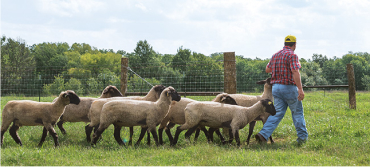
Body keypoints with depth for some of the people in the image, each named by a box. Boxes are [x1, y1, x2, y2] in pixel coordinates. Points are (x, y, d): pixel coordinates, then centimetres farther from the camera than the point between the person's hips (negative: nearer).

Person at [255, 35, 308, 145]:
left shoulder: (276, 55, 12)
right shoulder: (292, 55, -11)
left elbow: (267, 69, 21)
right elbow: (295, 72, -23)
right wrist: (300, 89, -27)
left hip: (276, 87, 6)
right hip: (289, 87, -6)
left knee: (277, 113, 4)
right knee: (297, 112, 8)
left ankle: (263, 134, -12)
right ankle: (302, 137, 16)